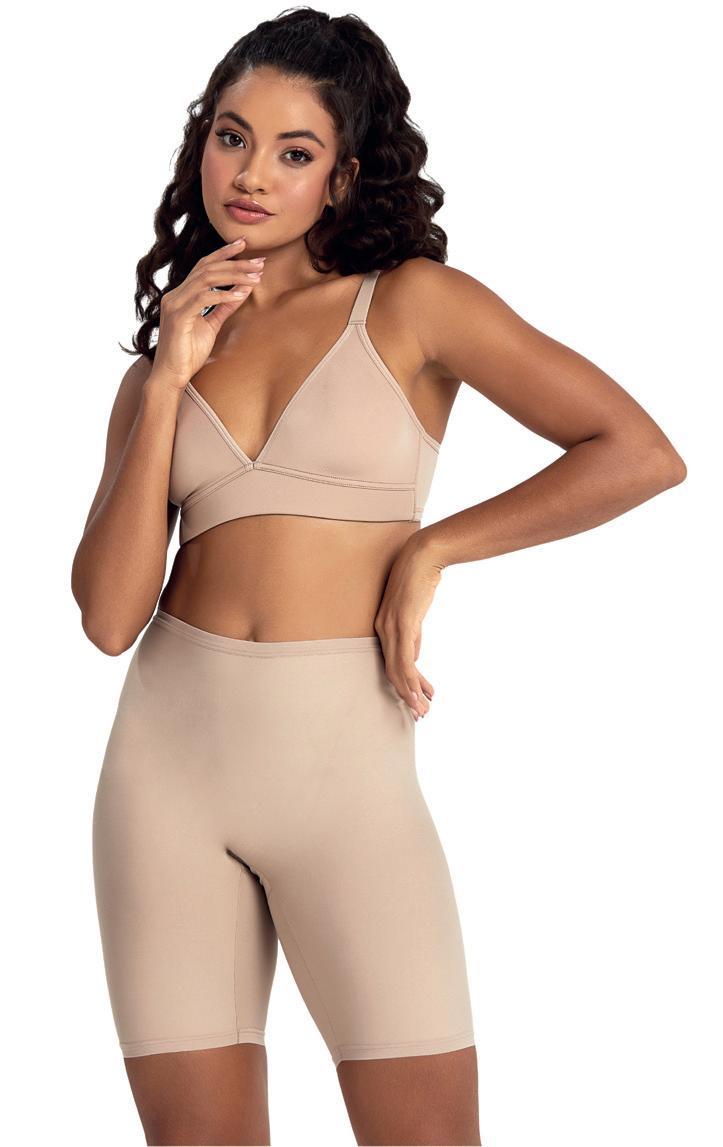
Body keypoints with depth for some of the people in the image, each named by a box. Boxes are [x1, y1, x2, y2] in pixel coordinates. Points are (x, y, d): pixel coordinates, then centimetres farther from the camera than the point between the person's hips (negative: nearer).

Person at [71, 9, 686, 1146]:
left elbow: (641, 454, -7)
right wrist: (168, 382, -2)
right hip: (169, 752, 3)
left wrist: (430, 549, -5)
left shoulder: (411, 304, 2)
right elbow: (109, 615, 0)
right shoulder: (166, 354, 12)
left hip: (344, 757, -3)